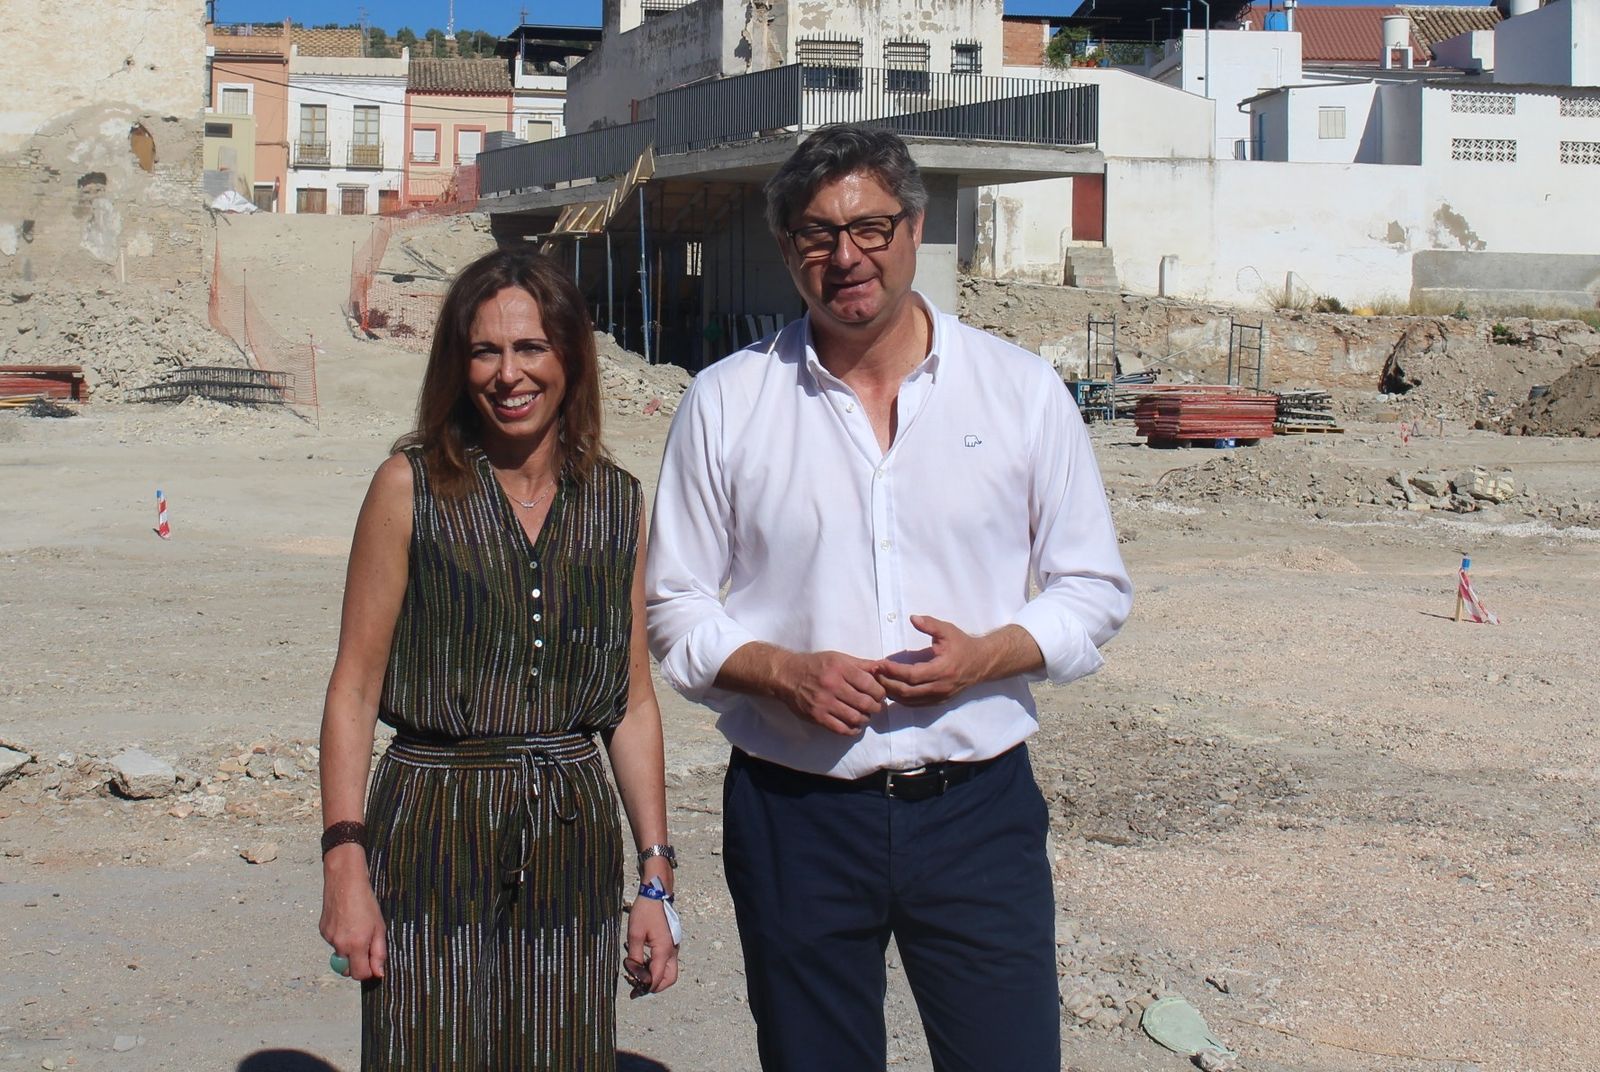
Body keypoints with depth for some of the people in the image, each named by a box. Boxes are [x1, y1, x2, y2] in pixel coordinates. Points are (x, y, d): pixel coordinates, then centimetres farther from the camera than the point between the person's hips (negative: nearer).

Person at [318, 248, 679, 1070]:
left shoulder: (617, 503, 7)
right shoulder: (412, 487, -2)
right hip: (434, 839, -3)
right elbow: (354, 689, -3)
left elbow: (633, 705, 10)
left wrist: (656, 879, 6)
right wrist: (345, 865, -10)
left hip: (572, 840, 3)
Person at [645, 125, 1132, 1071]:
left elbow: (1094, 588, 7)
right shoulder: (726, 403, 3)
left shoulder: (1022, 388, 3)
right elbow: (678, 607, 6)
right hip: (795, 813, 1)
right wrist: (783, 671, -12)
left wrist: (989, 654, -12)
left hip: (979, 807, 0)